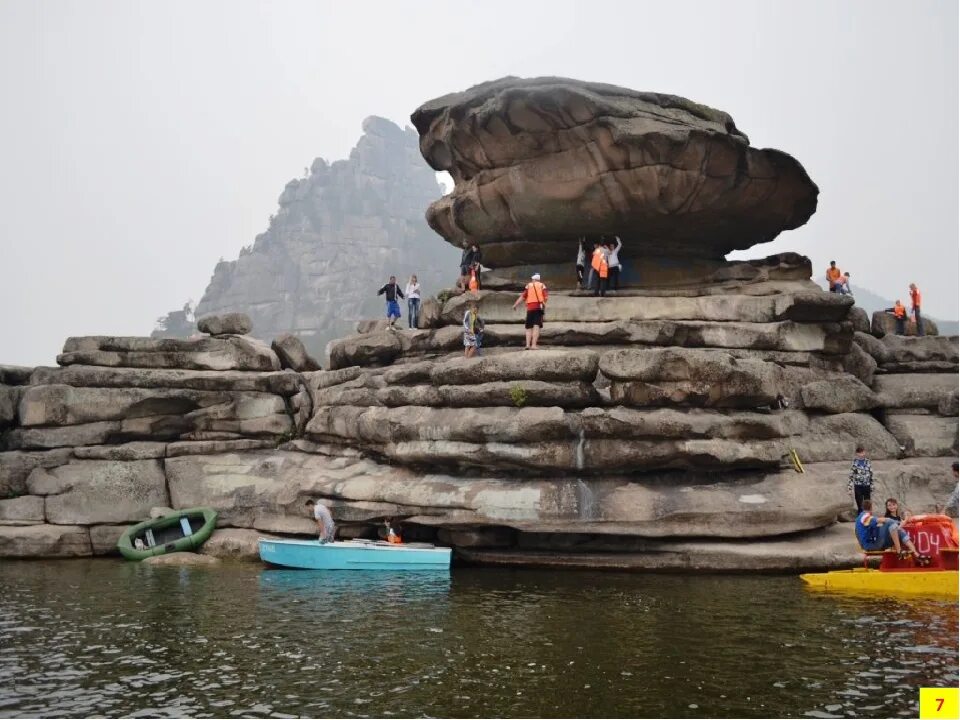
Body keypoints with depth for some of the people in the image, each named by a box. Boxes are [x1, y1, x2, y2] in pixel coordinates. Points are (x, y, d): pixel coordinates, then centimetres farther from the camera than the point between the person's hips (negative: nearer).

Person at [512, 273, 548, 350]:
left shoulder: (528, 285, 11)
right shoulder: (542, 286, 12)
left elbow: (523, 296, 2)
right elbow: (545, 297, -1)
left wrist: (515, 305, 4)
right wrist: (544, 305, 10)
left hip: (530, 308, 1)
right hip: (539, 307, -1)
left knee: (529, 327, 9)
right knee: (536, 326, -8)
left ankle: (528, 345, -3)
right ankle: (534, 344, -21)